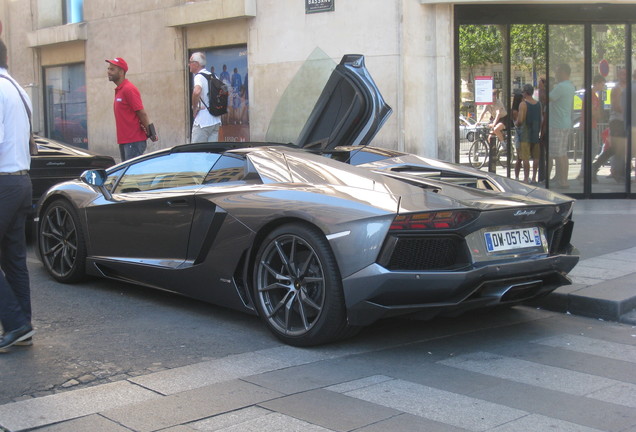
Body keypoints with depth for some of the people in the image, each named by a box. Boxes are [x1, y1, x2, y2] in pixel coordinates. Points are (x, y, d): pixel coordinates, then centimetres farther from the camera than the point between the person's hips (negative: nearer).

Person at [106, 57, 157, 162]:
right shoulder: (118, 90, 15)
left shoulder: (129, 89, -13)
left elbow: (142, 113, -15)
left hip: (134, 142, -9)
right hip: (124, 141, 10)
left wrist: (150, 133, -11)